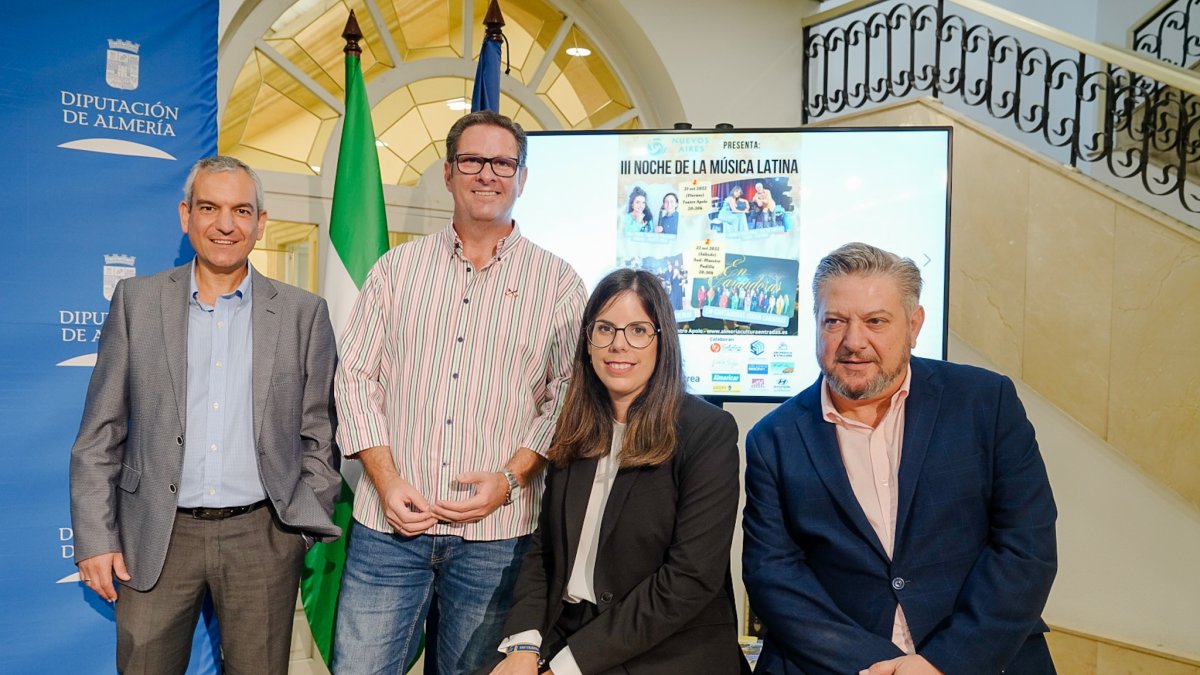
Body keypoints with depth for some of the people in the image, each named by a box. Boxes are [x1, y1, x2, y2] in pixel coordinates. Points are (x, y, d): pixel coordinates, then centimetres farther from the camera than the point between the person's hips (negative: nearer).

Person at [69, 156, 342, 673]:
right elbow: (100, 433, 4)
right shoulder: (137, 300, 3)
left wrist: (306, 527, -1)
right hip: (157, 536, 1)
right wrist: (95, 537, 0)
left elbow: (318, 435, 4)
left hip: (262, 536, 0)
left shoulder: (304, 313, 0)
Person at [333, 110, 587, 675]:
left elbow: (567, 395, 2)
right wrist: (386, 480, -6)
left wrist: (510, 478, -10)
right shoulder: (397, 268, 7)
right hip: (387, 522, 1)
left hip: (495, 532, -1)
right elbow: (356, 375, 5)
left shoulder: (558, 282, 3)